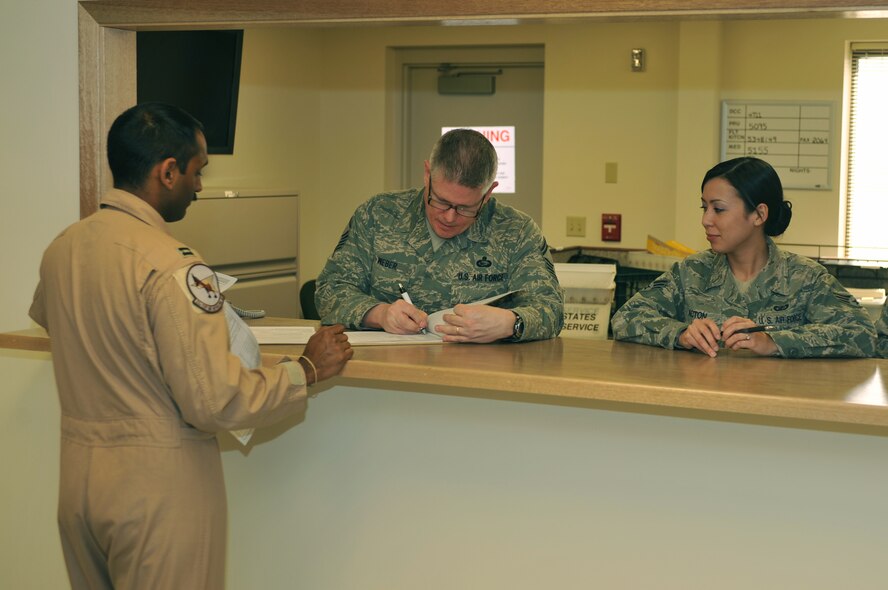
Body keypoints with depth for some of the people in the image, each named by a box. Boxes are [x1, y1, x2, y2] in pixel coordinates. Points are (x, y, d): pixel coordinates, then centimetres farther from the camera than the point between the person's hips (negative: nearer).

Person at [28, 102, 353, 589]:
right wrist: (309, 368, -11)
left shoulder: (61, 248, 2)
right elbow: (214, 401, -24)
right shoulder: (171, 266, -21)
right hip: (155, 483, -7)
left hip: (77, 473, 7)